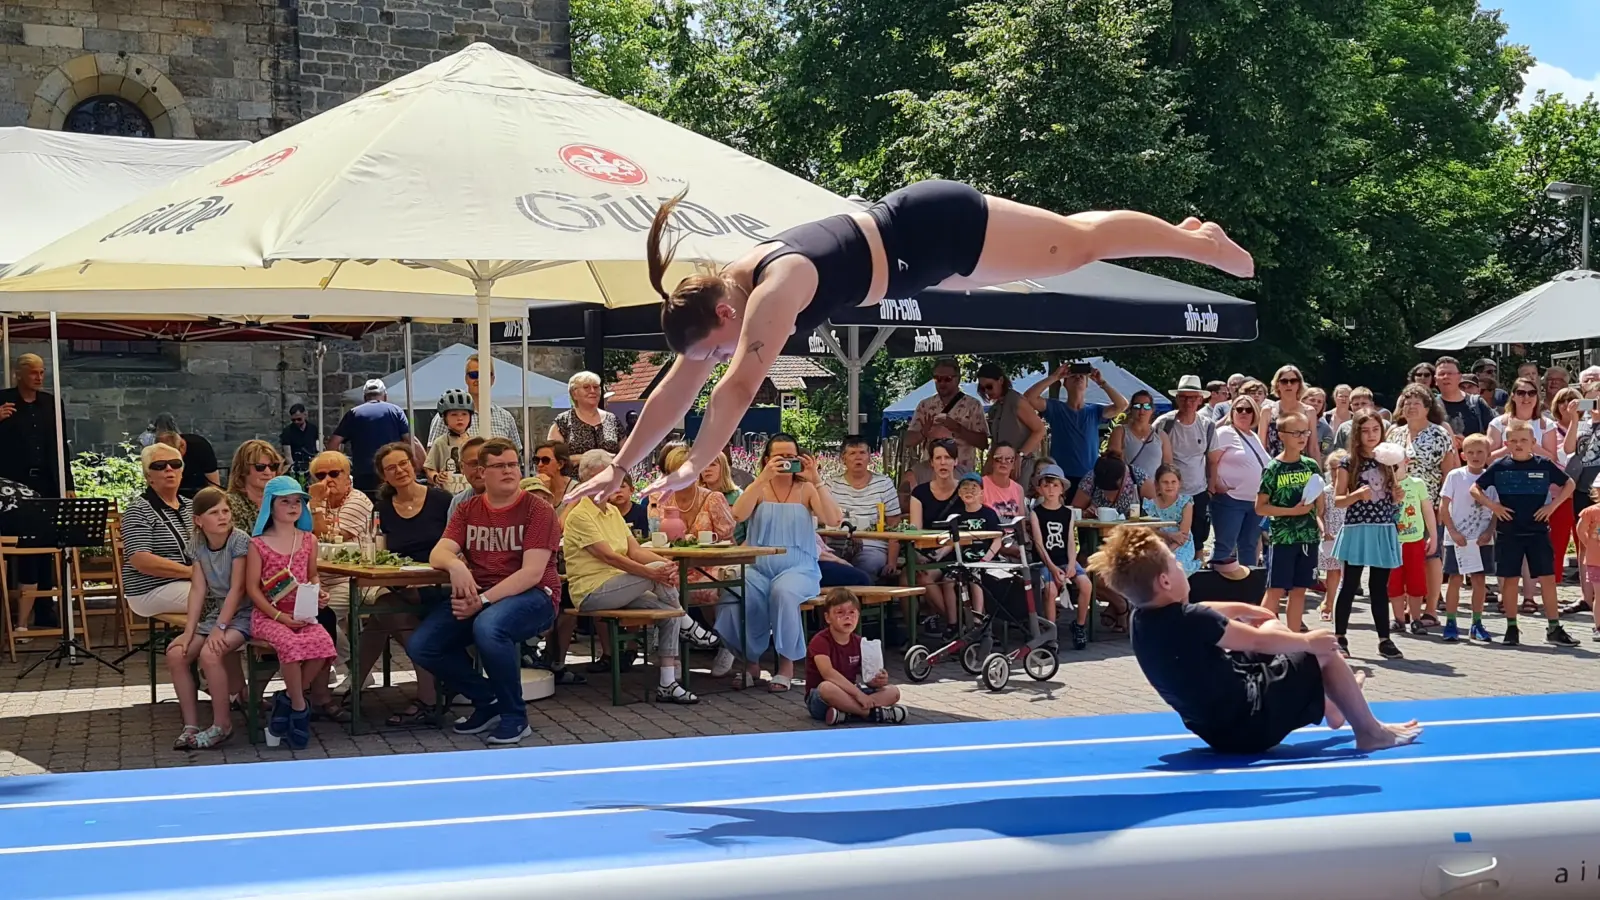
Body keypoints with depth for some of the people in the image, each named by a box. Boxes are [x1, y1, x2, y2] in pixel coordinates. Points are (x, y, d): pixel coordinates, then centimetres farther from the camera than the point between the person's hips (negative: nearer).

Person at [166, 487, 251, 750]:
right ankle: (191, 726, -3)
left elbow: (237, 588, -17)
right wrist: (189, 631, -8)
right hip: (213, 612, 6)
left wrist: (219, 628, -22)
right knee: (176, 654, -12)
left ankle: (222, 724, -13)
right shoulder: (198, 544, 3)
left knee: (210, 654, -29)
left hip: (241, 614, -6)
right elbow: (198, 589, 0)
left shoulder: (239, 541, -15)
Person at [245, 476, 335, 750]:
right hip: (268, 615, -4)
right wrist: (280, 616, -13)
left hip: (302, 614, 4)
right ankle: (299, 707, -16)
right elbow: (253, 589, -3)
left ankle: (288, 700, -9)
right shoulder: (258, 544, -1)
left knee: (323, 643, -28)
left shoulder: (309, 540, 12)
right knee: (290, 643, -35)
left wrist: (319, 593, 1)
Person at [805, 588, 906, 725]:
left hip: (849, 694, 7)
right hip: (819, 699, -7)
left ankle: (847, 713, -27)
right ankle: (871, 712, -27)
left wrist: (876, 681, -19)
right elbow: (828, 673, -30)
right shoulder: (820, 641, -14)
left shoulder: (859, 642, 6)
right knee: (826, 687, -42)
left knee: (893, 691, -8)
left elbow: (866, 678, 6)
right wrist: (858, 693, -33)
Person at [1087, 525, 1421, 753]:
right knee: (1326, 652, 6)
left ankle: (1329, 705, 40)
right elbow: (1261, 642, -18)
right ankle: (1371, 732, 23)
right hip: (1250, 722, -9)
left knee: (1275, 630, 24)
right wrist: (1308, 641, -4)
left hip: (1216, 726, 9)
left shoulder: (1144, 619, -5)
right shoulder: (1190, 620, -30)